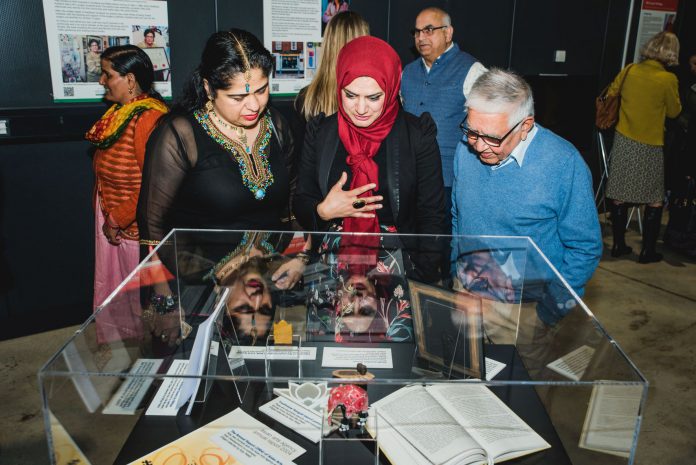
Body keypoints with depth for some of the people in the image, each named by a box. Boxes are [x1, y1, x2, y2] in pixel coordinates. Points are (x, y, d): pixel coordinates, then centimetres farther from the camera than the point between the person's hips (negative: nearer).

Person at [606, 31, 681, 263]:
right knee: (654, 200, 9)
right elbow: (673, 111, 1)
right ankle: (648, 251, 12)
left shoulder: (629, 70, -1)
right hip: (649, 146, -3)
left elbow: (611, 93, 15)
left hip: (623, 141, 4)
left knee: (619, 196, 10)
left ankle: (618, 245, 18)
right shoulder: (668, 79, -12)